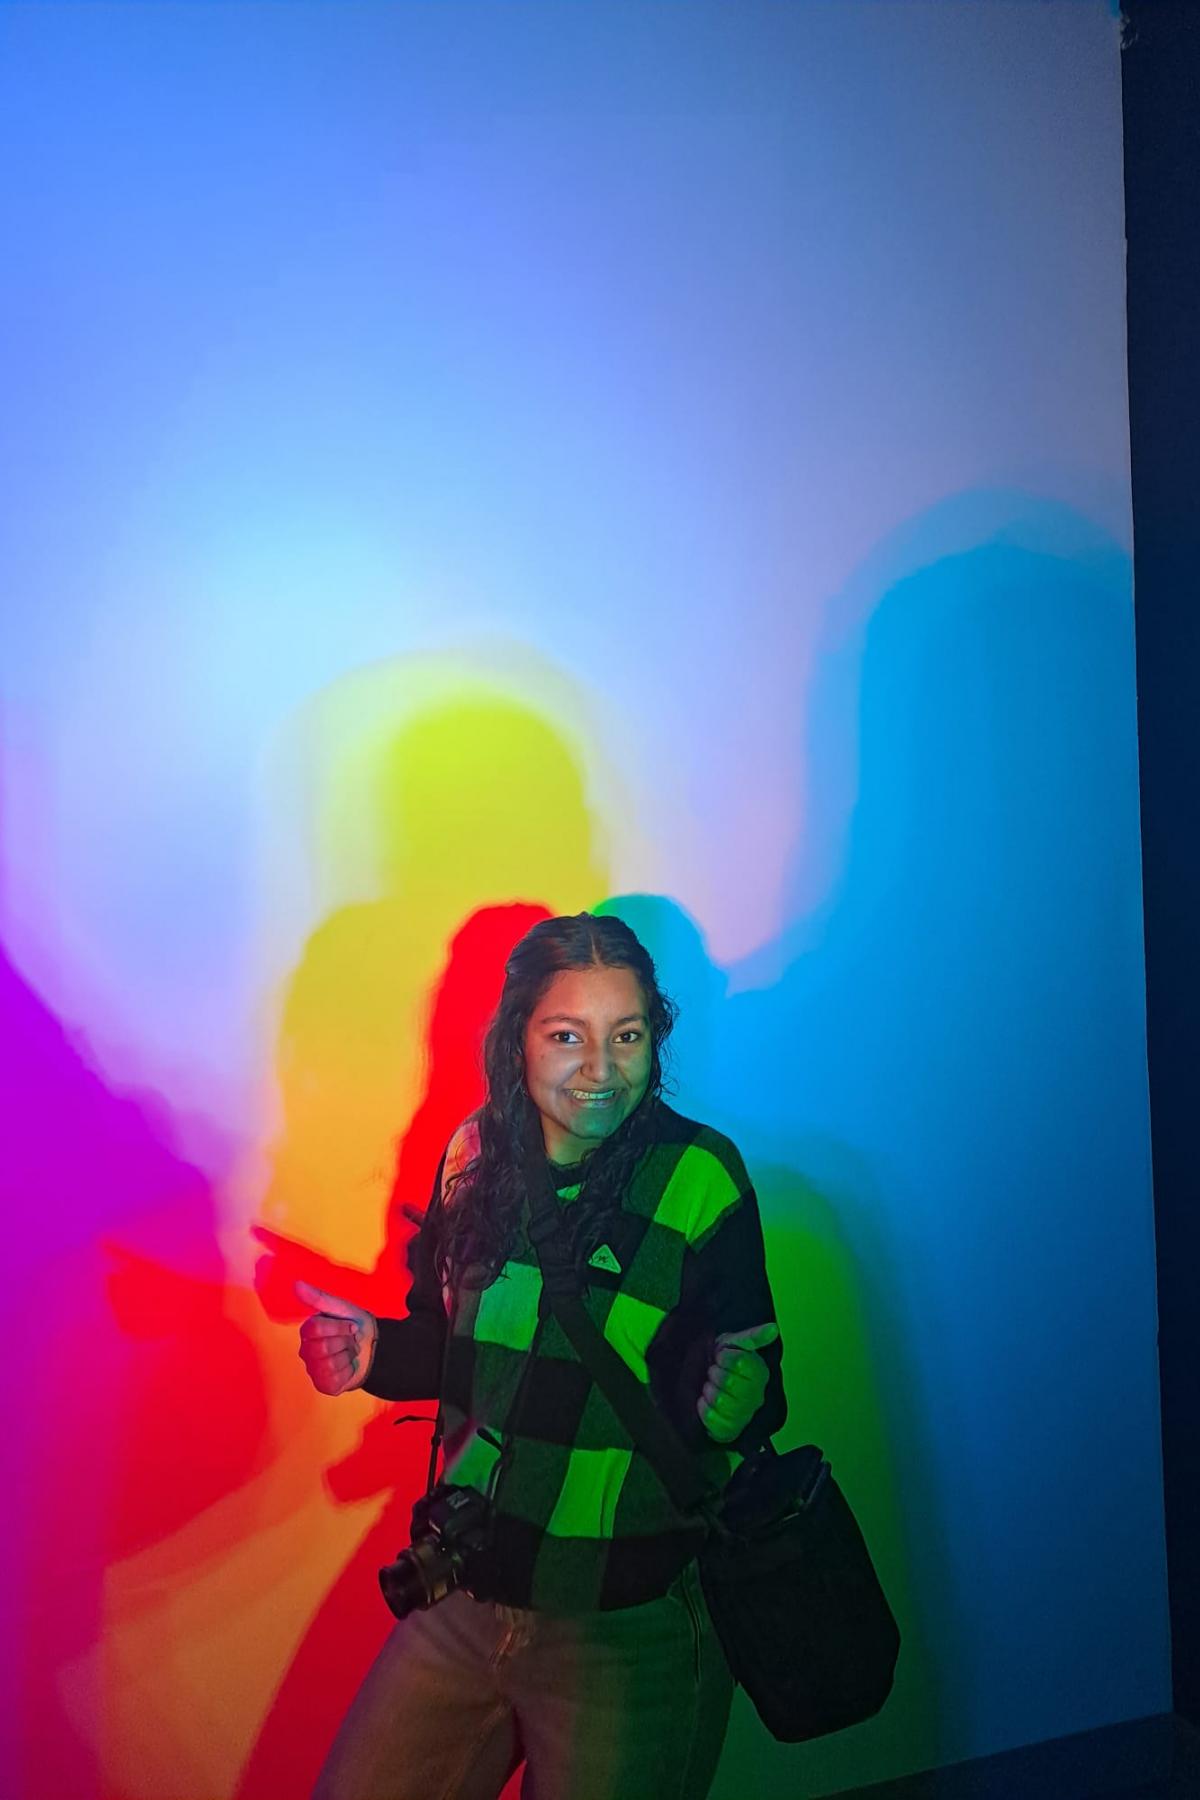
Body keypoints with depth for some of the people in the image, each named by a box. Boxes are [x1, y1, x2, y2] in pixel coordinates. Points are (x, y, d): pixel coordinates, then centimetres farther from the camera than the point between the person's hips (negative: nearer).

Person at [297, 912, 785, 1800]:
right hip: (466, 1598, 4)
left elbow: (753, 1405, -11)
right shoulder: (478, 1157, -4)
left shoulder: (701, 1180, -16)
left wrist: (729, 1400, -32)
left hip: (628, 1626, -4)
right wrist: (375, 1352, -10)